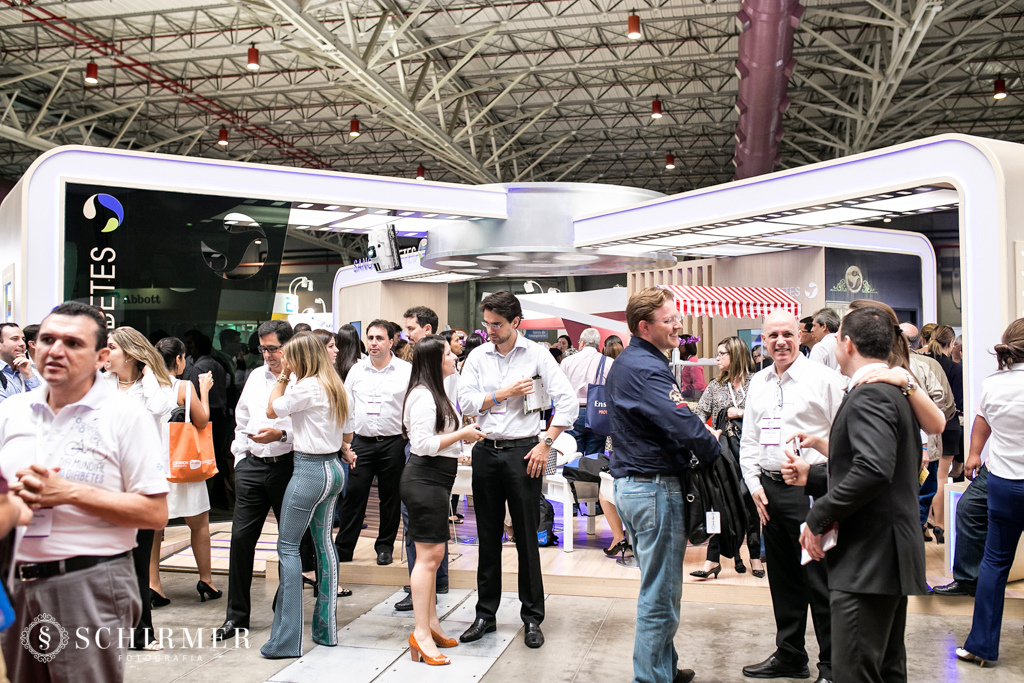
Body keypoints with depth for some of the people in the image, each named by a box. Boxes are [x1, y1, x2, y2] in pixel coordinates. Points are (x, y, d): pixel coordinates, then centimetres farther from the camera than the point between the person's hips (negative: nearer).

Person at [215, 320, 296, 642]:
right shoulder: (256, 377, 14)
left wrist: (281, 435, -23)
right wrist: (240, 458, 16)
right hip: (252, 466, 5)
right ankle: (236, 616, 14)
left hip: (288, 466, -5)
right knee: (241, 537, 4)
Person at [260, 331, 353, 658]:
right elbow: (346, 431, 16)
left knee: (288, 545, -3)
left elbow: (272, 410, -3)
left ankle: (287, 639, -2)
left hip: (310, 470, -9)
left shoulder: (306, 386, -16)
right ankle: (327, 627, 19)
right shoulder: (336, 386, 10)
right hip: (334, 468, 9)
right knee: (324, 542, 13)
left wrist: (283, 377, 3)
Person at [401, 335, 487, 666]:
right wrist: (462, 434, -16)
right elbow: (423, 443, -23)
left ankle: (431, 623, 25)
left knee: (433, 555, 15)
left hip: (436, 480, 11)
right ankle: (421, 634, -3)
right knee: (429, 554, -9)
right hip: (424, 479, -11)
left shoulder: (436, 392, 19)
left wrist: (465, 435, 12)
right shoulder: (423, 395, -16)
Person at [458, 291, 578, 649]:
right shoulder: (477, 356, 6)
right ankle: (485, 613, 22)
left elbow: (568, 401, -7)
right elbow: (465, 402, 0)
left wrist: (546, 444, -10)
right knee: (488, 536, 10)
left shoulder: (536, 354, -3)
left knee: (527, 537, 3)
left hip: (522, 451, -3)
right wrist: (504, 393, -9)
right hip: (486, 451, 3)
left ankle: (532, 618, 15)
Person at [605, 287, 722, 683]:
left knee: (656, 588, 21)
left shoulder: (624, 362, 13)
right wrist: (714, 447, -7)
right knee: (661, 596, -1)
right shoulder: (647, 369, -20)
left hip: (629, 483, 11)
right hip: (656, 488, -11)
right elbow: (684, 426, -29)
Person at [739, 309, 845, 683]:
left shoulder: (823, 378, -6)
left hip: (811, 490, -6)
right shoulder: (758, 383, 12)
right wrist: (754, 483, 7)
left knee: (820, 582, -1)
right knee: (783, 579, 16)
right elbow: (749, 439, 18)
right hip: (769, 490, 6)